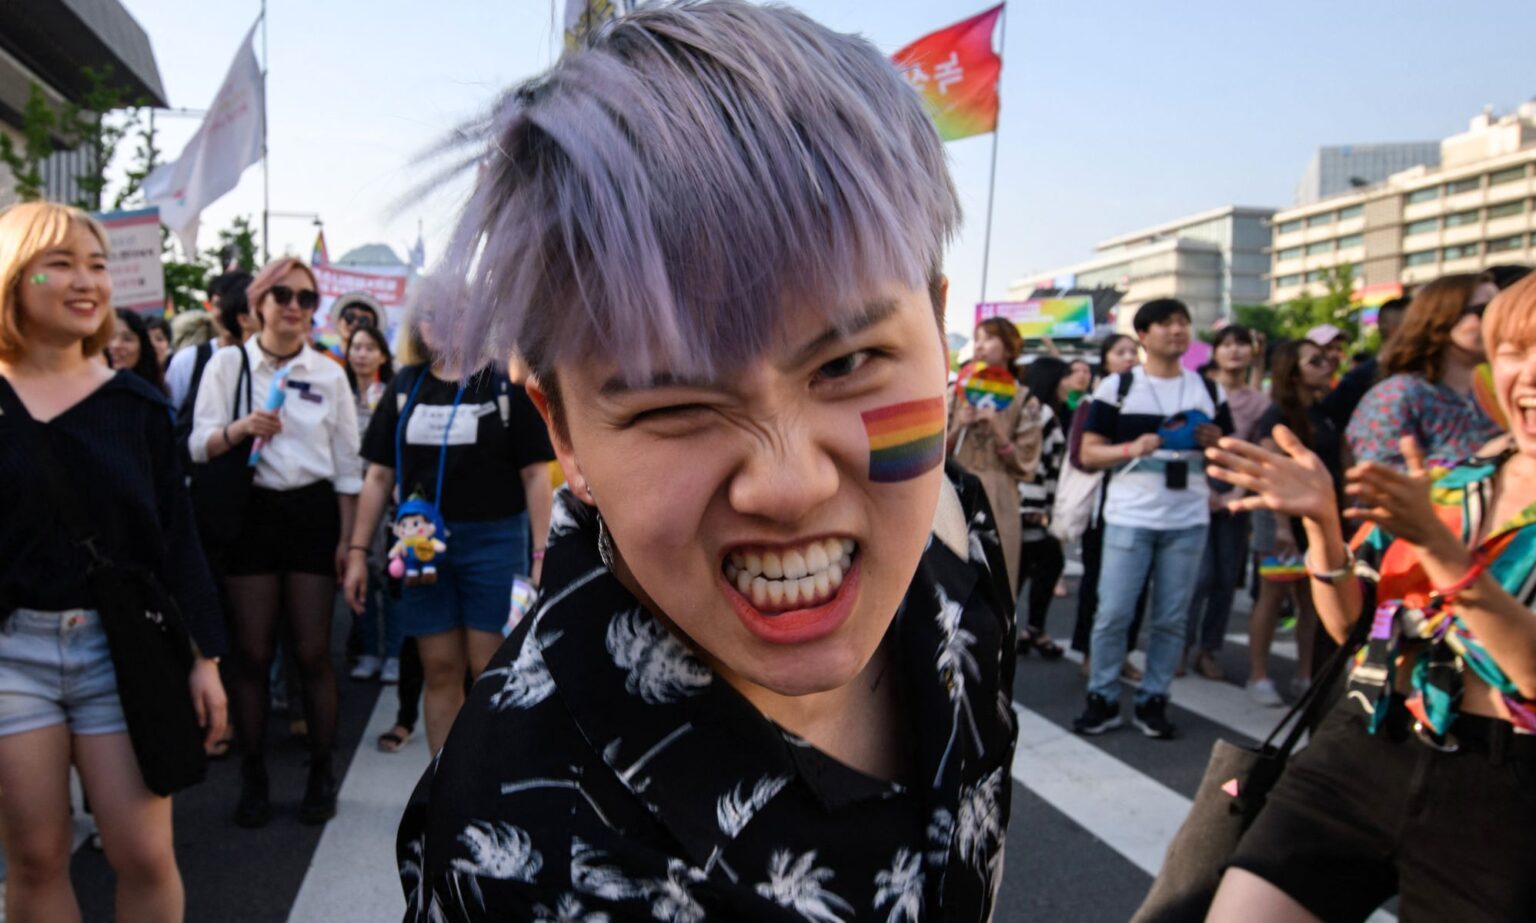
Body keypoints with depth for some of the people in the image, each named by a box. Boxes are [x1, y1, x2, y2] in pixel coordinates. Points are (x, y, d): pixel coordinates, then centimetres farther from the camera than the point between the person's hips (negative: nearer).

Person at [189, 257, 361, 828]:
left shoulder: (329, 374, 7)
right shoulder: (227, 363, 4)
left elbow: (347, 466, 7)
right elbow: (198, 445, -1)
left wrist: (347, 539, 2)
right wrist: (241, 428, -21)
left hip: (312, 512, 0)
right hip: (250, 512, 0)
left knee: (313, 652, 2)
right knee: (252, 652, 4)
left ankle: (321, 774, 17)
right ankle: (253, 779, 18)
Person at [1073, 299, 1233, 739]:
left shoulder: (1209, 390, 10)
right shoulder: (1116, 387, 0)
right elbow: (1089, 453, -1)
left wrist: (1217, 442, -6)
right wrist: (1132, 448, -18)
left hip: (1188, 521, 3)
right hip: (1129, 517, -3)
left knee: (1172, 619, 7)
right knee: (1112, 614, -2)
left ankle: (1152, 701, 19)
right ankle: (1103, 699, 13)